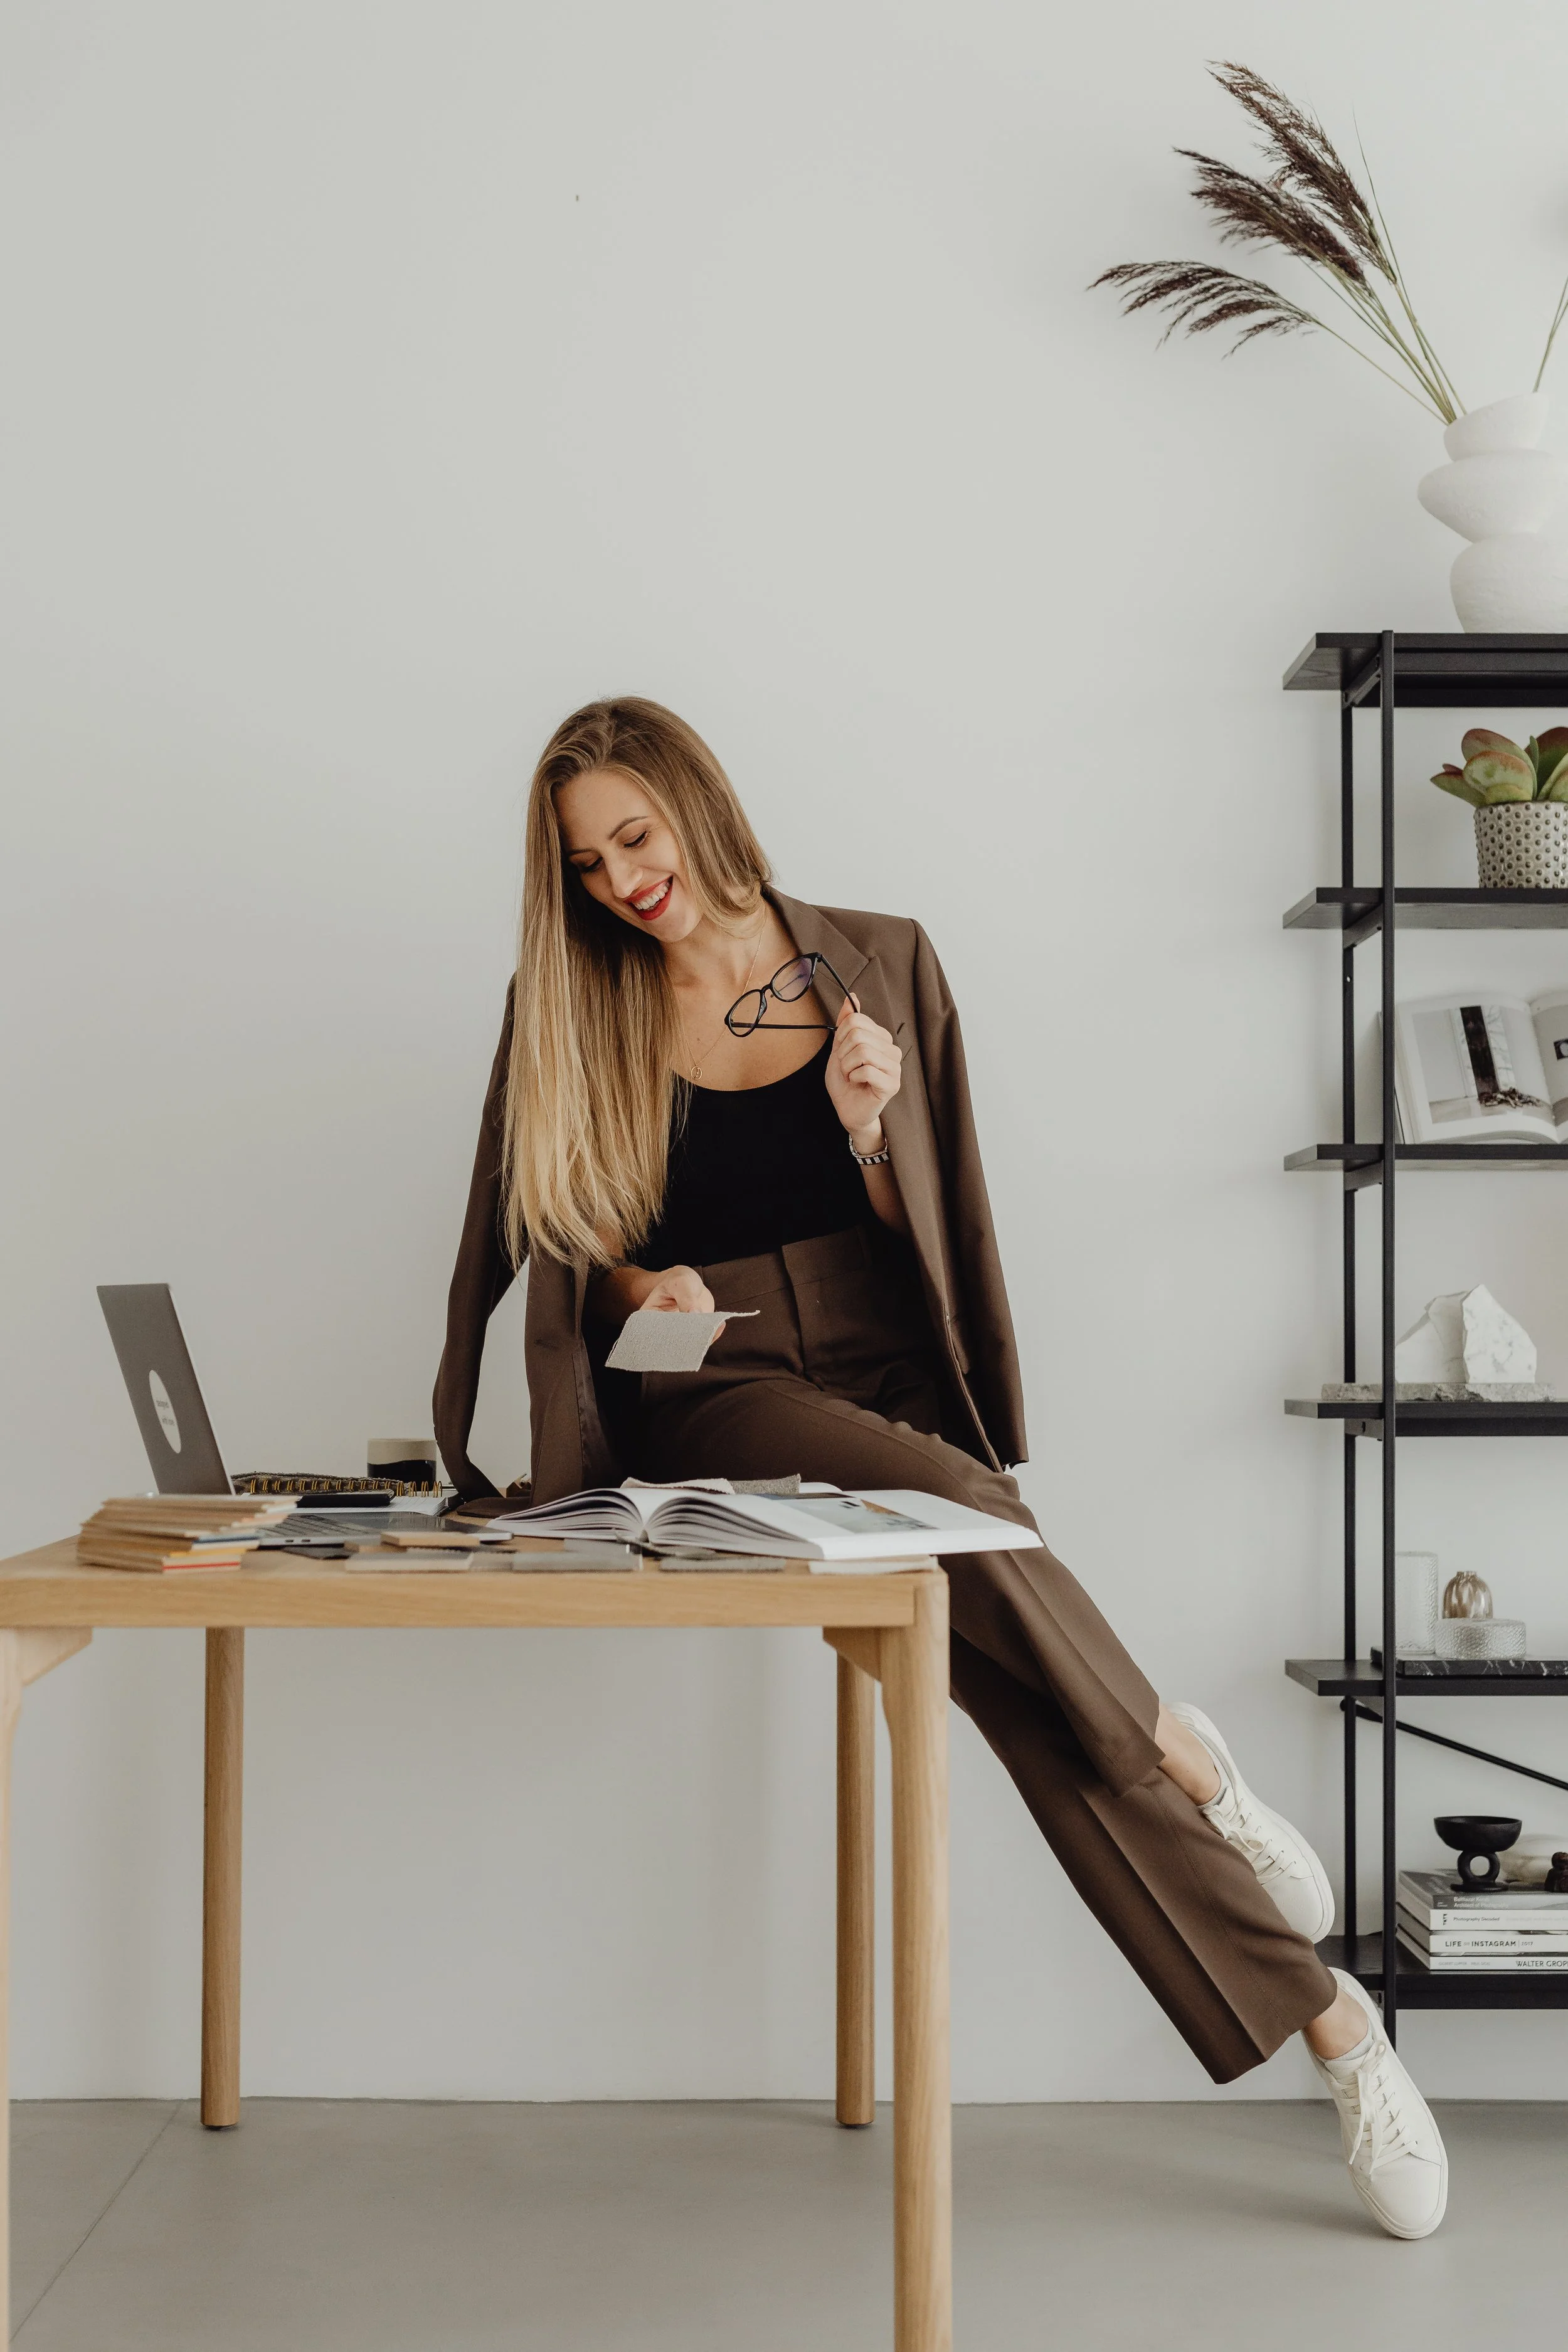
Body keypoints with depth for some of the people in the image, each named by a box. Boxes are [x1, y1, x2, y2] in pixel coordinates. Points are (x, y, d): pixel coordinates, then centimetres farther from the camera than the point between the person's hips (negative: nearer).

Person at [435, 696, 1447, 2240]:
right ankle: (1190, 1766, -10)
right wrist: (636, 1281, -9)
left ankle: (1327, 2019, -12)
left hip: (884, 1363, 1)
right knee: (958, 1511, -34)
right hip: (709, 1398, -1)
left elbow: (924, 1225, 11)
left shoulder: (878, 963, 8)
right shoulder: (570, 1011, 7)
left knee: (1022, 1687, -25)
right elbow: (548, 1241, 11)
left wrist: (866, 1127, -9)